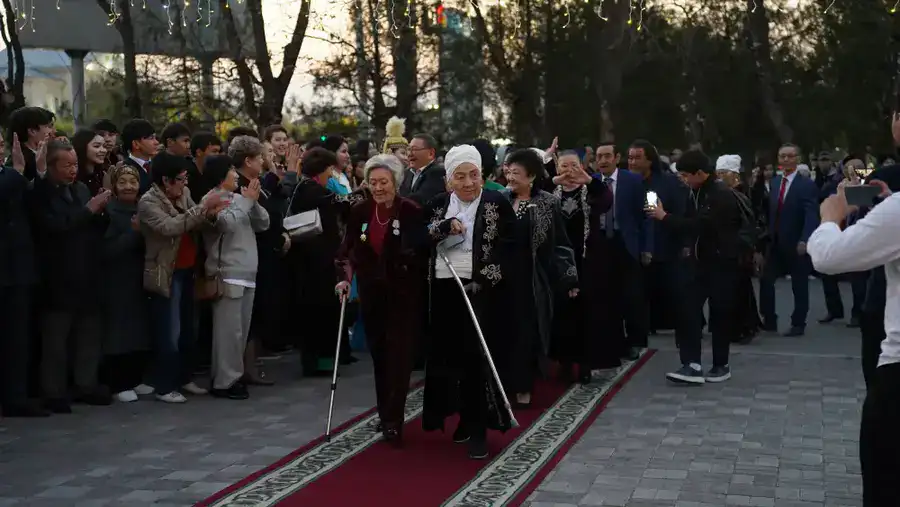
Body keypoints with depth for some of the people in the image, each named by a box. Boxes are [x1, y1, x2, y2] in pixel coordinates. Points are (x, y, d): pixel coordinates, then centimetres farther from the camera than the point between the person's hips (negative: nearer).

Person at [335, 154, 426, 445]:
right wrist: (345, 279, -4)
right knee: (379, 355, 10)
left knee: (399, 355, -7)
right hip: (372, 294, 4)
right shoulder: (359, 212, 1)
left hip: (403, 295, -4)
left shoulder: (412, 212, -11)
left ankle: (393, 420, -6)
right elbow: (348, 251, 7)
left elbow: (423, 254, -5)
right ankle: (386, 416, 22)